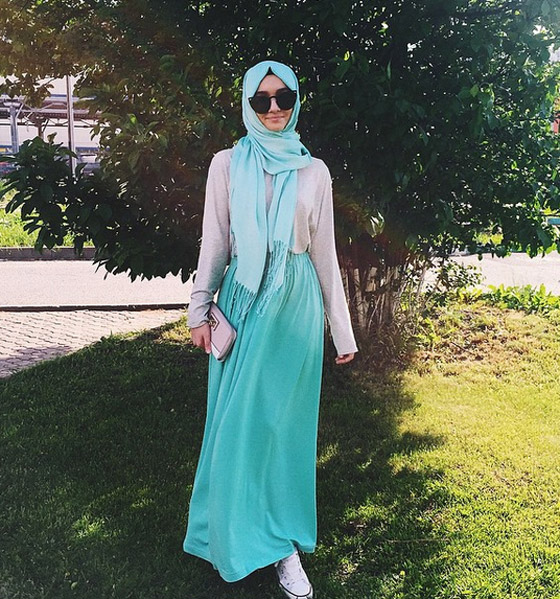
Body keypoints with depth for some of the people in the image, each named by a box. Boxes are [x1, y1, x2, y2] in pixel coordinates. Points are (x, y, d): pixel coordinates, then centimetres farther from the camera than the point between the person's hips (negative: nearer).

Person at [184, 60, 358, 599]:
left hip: (295, 305, 0)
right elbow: (214, 243, 6)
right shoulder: (227, 165, 5)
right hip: (243, 301, 0)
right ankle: (237, 536, 22)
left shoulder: (313, 171, 6)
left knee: (285, 420, 5)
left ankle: (284, 543, 17)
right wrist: (199, 311, 2)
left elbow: (324, 253, 7)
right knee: (237, 421, 4)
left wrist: (342, 330, 7)